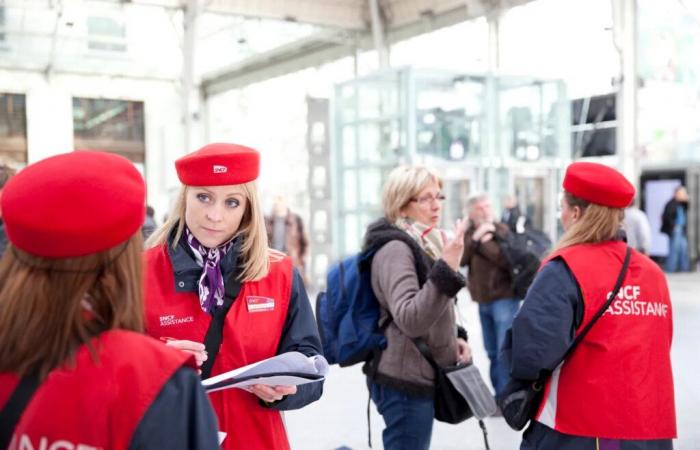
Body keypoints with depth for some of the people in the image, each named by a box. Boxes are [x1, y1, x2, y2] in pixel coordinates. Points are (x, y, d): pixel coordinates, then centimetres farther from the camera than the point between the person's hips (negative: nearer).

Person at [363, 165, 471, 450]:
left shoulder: (422, 243, 13)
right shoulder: (395, 248, -17)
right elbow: (409, 319, -30)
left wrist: (454, 337, 6)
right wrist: (447, 269, -36)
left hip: (420, 376, 9)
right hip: (405, 381, -9)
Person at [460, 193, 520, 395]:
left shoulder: (502, 231, -4)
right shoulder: (468, 234, 9)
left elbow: (510, 260, -18)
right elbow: (460, 260, -7)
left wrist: (485, 242, -14)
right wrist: (475, 238, -16)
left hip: (504, 298, -5)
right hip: (483, 301, 5)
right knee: (492, 353, 13)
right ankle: (499, 393, 24)